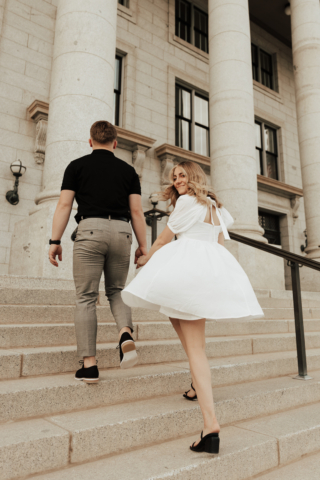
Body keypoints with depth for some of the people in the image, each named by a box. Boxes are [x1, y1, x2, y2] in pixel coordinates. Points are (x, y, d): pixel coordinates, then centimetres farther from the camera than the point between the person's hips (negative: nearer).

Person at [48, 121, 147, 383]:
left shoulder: (77, 166, 10)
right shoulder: (128, 170, 15)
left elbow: (64, 205, 2)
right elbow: (136, 211, 8)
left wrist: (55, 241, 4)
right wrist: (143, 245, 11)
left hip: (90, 229, -2)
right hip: (121, 231, 2)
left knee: (86, 297, 3)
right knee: (116, 291, 18)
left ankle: (89, 365, 2)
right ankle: (126, 333, -9)